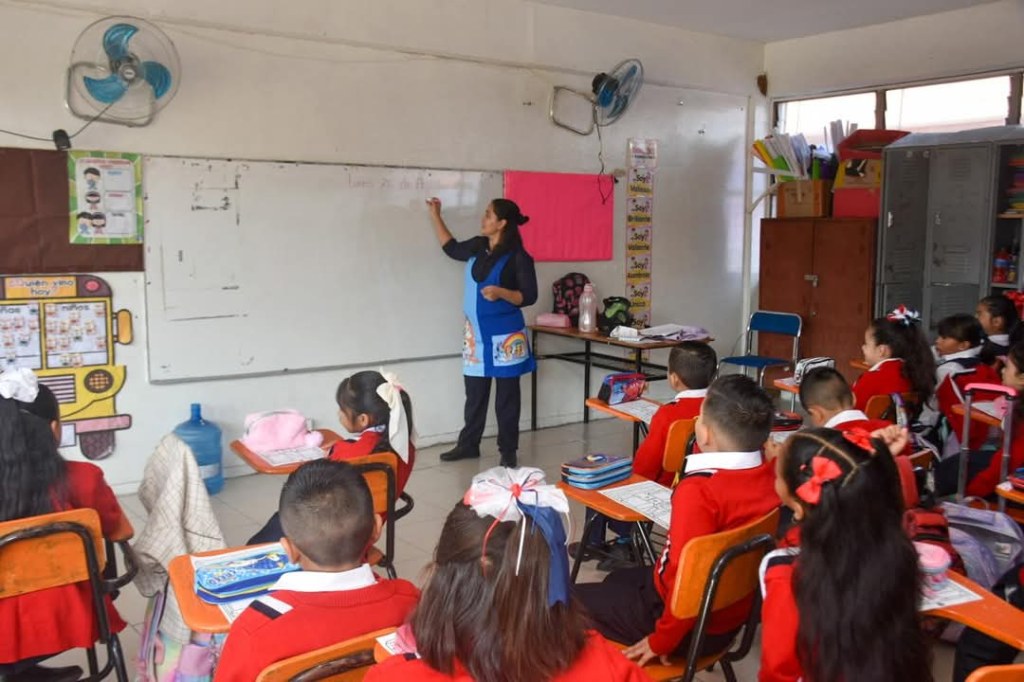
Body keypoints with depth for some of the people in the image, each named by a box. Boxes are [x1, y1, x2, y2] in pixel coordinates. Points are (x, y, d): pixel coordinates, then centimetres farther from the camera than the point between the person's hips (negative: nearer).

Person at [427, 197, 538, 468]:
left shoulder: (518, 257, -13)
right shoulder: (478, 246, 6)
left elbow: (529, 297, -13)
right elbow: (452, 248, 25)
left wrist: (501, 292, -29)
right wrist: (435, 215, 23)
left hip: (505, 336, -6)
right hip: (475, 333, 6)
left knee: (506, 395, 5)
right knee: (474, 393, 13)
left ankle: (508, 451, 15)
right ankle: (468, 444, 25)